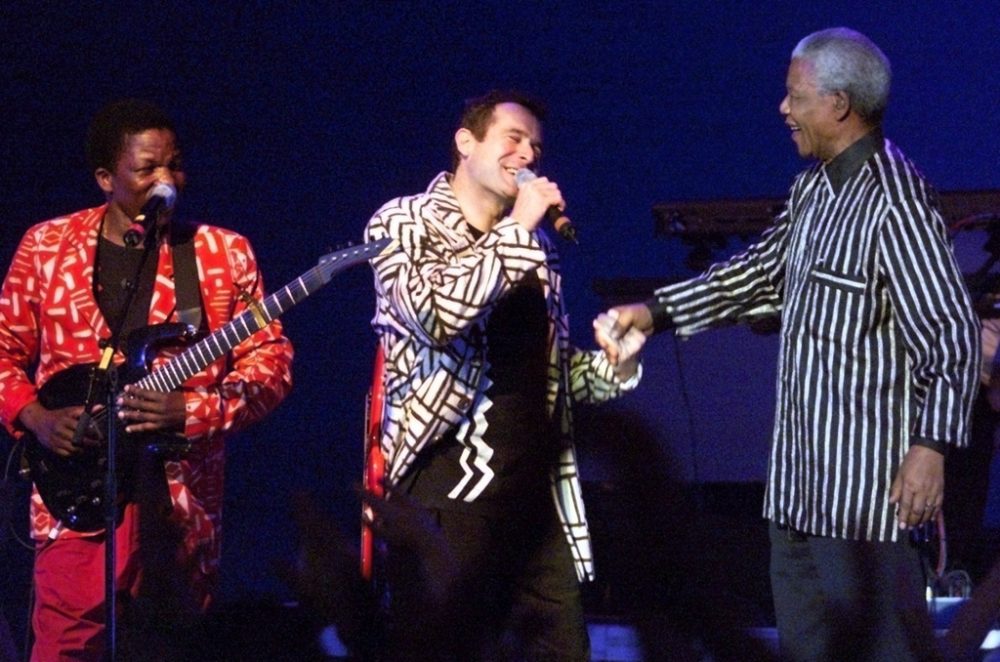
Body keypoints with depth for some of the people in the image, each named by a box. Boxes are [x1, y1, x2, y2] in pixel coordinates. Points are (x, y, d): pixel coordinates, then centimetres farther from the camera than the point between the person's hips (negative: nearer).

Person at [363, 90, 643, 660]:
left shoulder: (535, 246, 18)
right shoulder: (404, 223, -1)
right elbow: (433, 314, -21)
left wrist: (612, 367, 3)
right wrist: (517, 226, -13)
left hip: (537, 489, 6)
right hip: (447, 488, -6)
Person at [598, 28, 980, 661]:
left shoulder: (896, 201, -17)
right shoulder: (814, 189, 12)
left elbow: (951, 333, -20)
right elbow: (762, 273, 25)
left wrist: (931, 444, -26)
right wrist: (656, 312, 19)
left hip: (865, 480, -10)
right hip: (801, 476, 10)